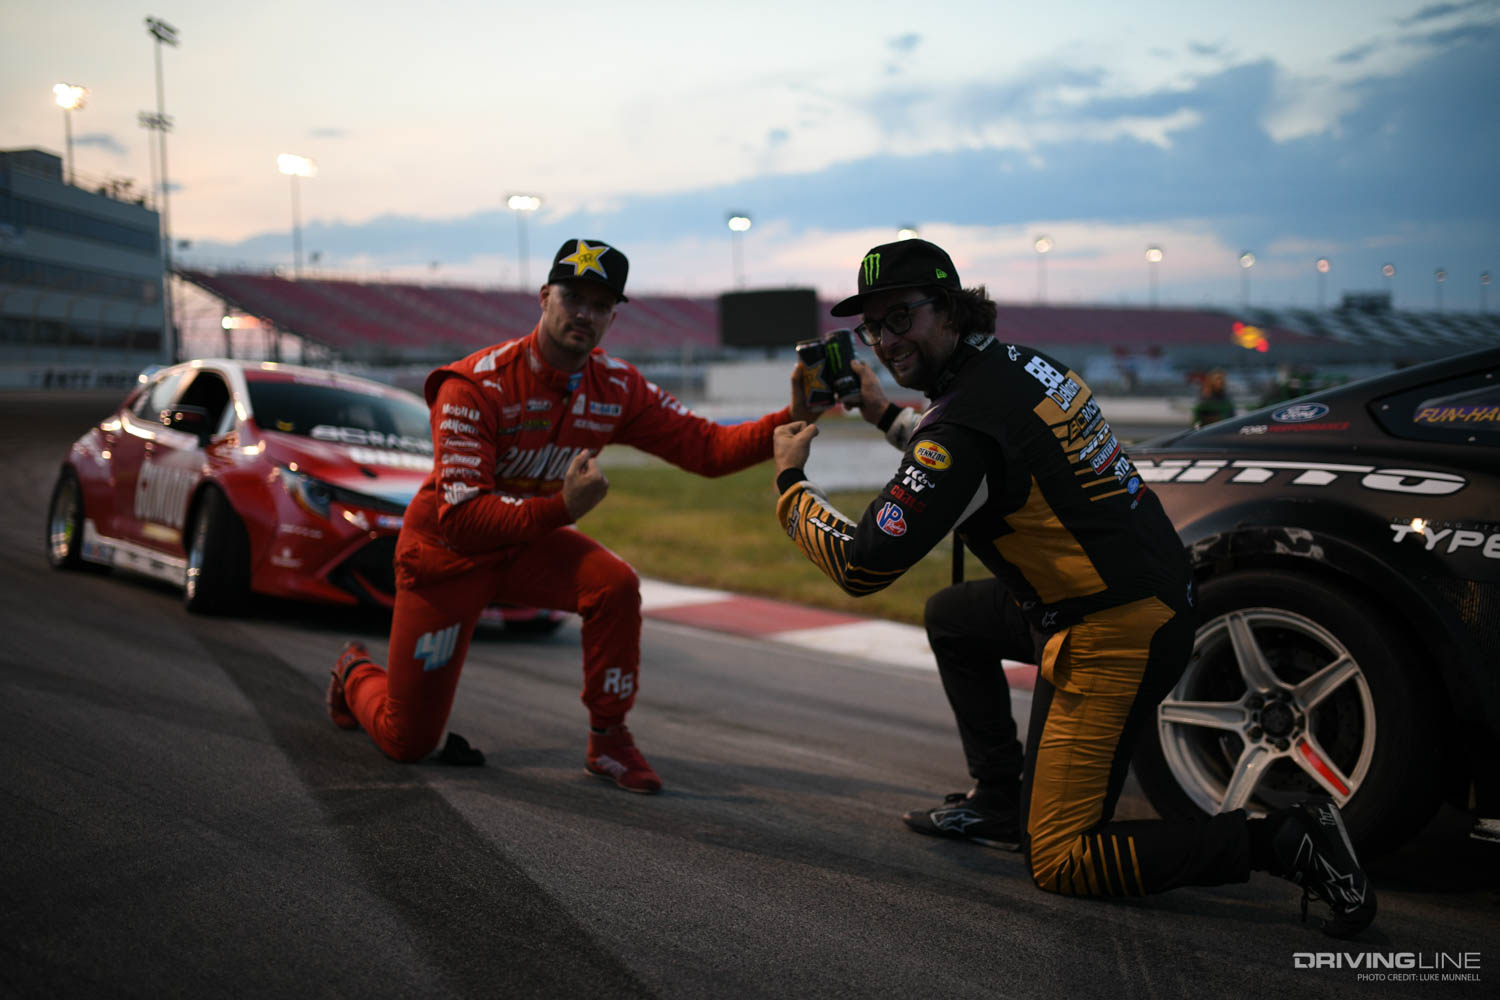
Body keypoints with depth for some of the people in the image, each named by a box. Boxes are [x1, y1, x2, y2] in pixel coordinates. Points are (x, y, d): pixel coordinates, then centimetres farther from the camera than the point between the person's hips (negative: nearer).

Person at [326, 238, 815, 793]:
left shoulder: (616, 387, -11)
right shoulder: (476, 385, -27)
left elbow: (706, 447, -13)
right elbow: (460, 515, -32)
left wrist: (789, 419, -30)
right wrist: (562, 508, -46)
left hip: (528, 542, 4)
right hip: (447, 548, -4)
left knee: (615, 584, -28)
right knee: (408, 740, 3)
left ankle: (608, 740, -10)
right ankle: (355, 672, 39)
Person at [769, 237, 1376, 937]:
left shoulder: (966, 425, -22)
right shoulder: (1018, 362, 6)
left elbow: (861, 566, -20)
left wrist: (790, 481, -5)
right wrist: (888, 414, 28)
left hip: (1110, 640, -10)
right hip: (1156, 593, 10)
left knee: (1060, 862, -2)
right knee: (953, 617, 27)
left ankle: (1283, 840, -9)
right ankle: (997, 798, 32)